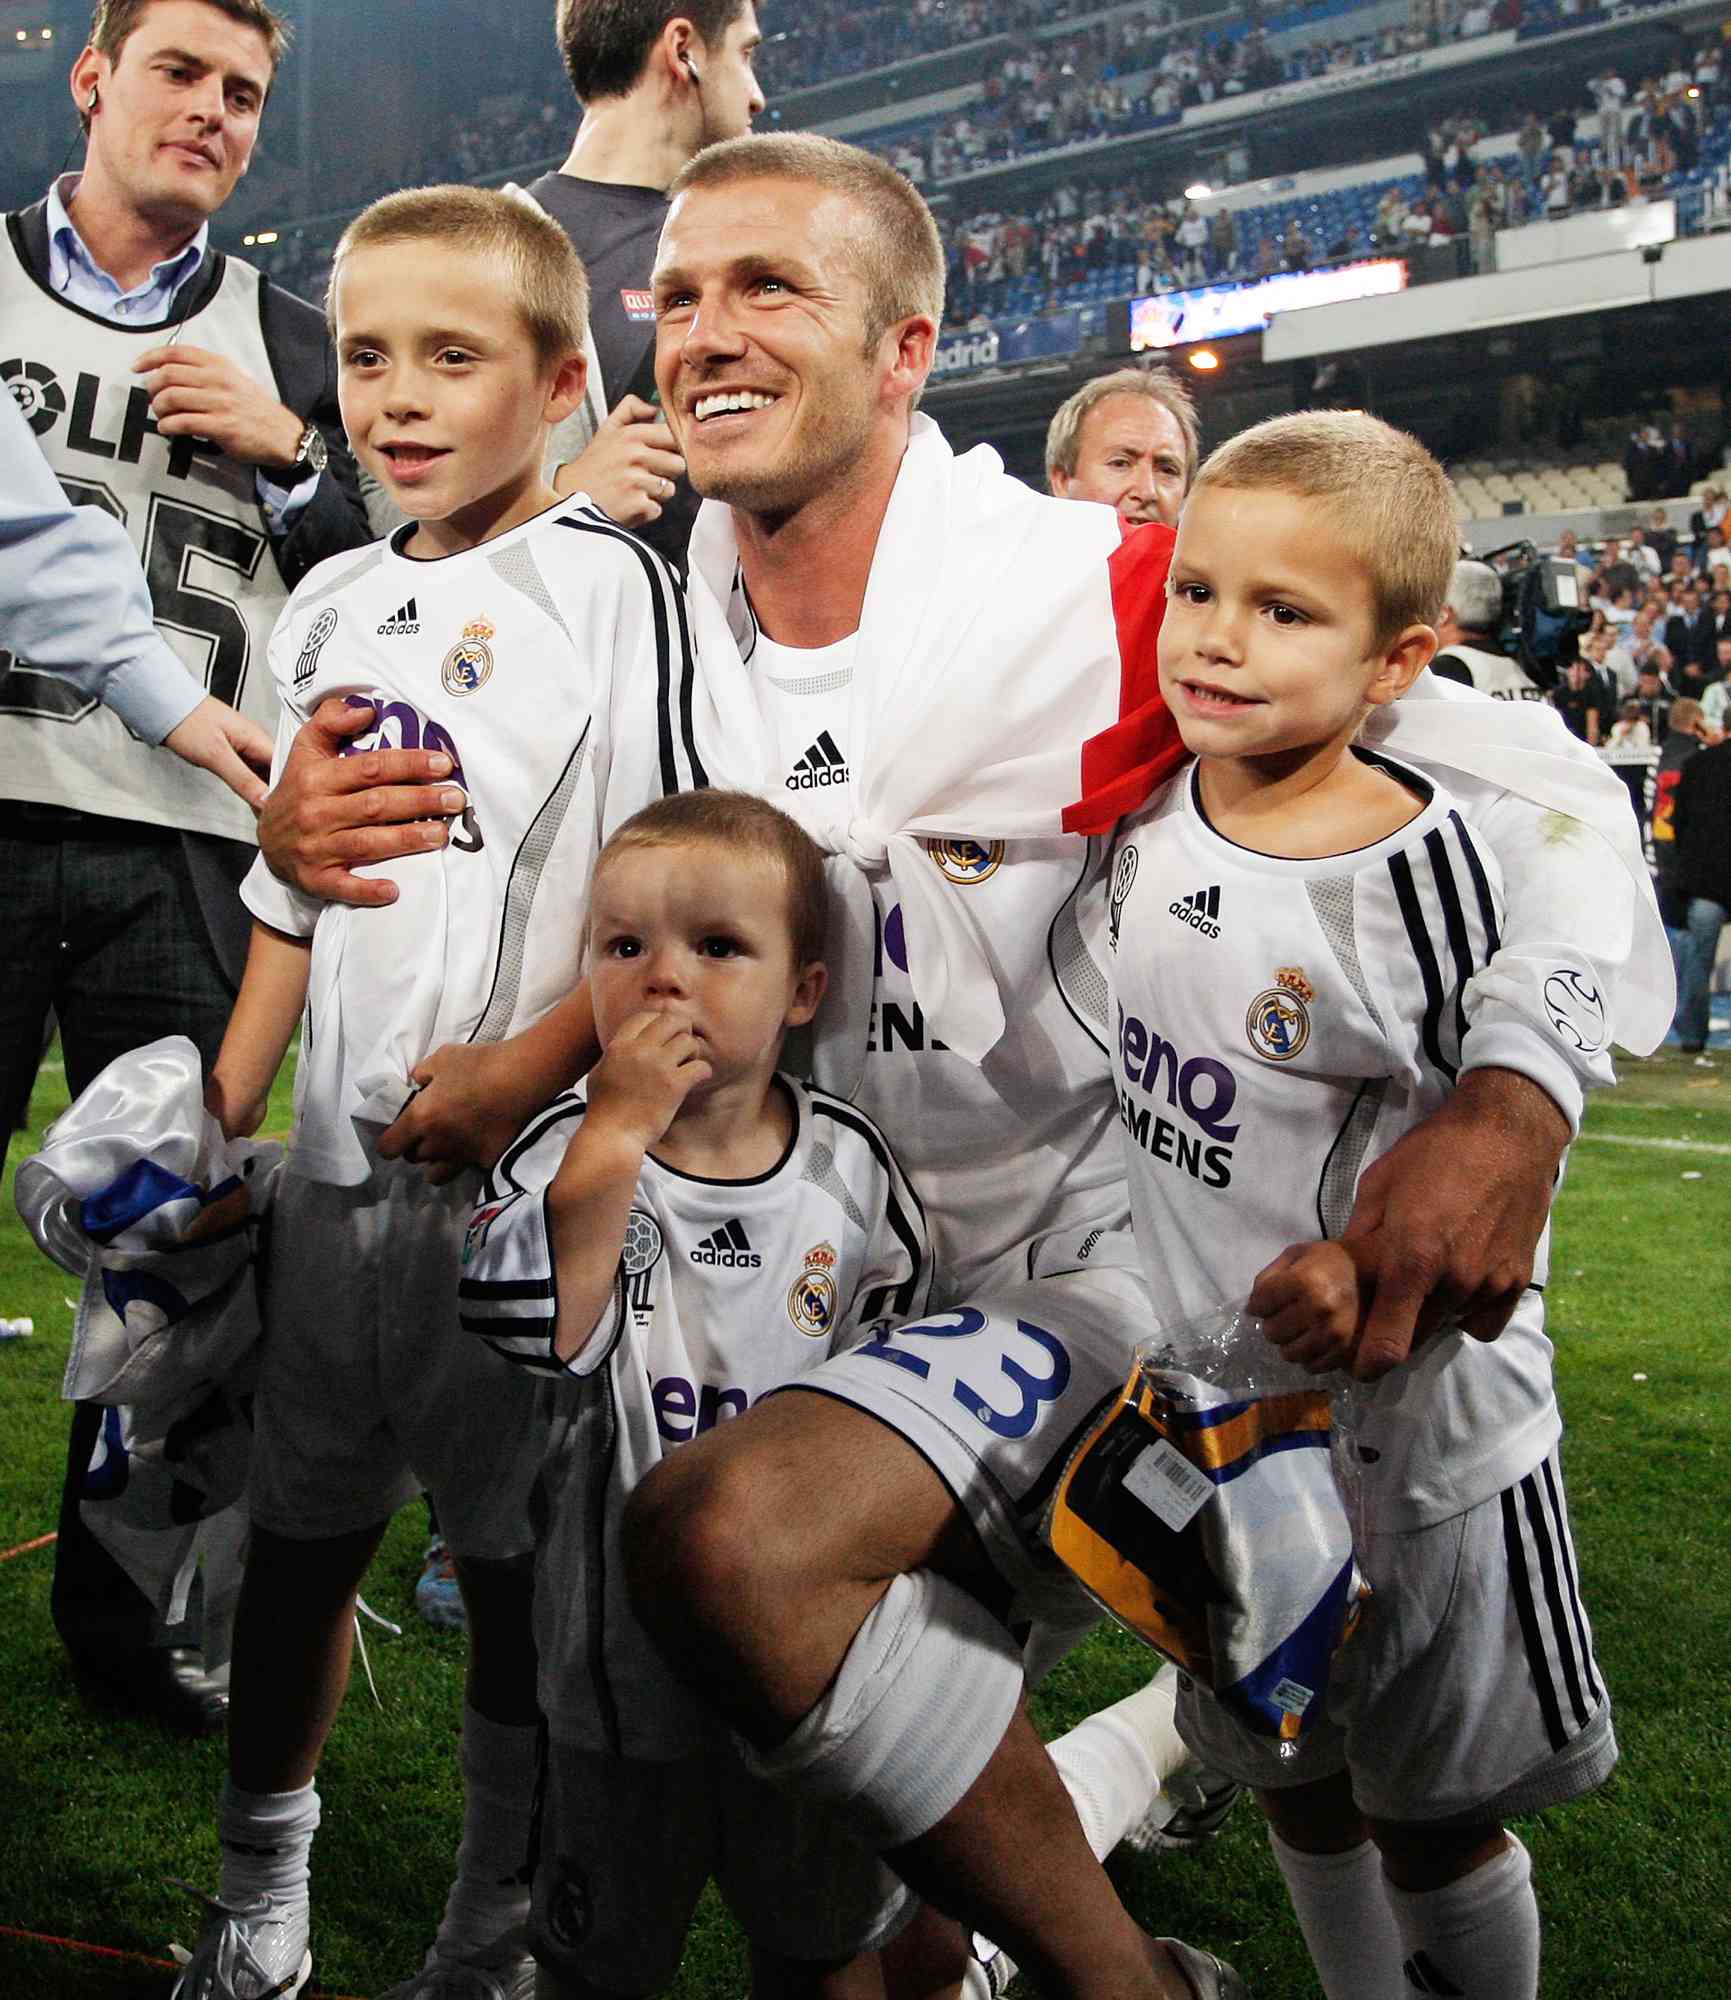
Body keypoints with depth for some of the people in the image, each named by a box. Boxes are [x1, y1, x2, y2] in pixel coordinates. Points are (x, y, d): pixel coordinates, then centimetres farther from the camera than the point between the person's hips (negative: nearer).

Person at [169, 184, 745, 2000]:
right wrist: (213, 1131, 15)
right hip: (335, 1174, 6)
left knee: (517, 1572, 8)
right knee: (294, 1541, 16)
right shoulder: (331, 610, 10)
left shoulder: (610, 588, -10)